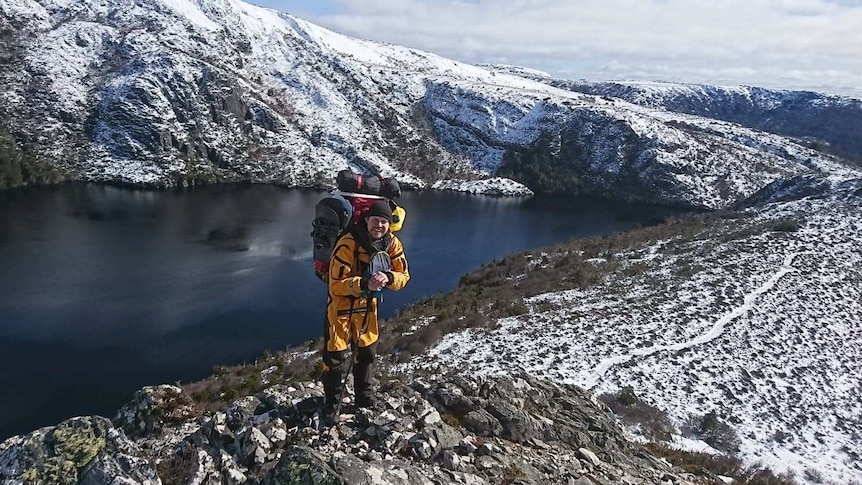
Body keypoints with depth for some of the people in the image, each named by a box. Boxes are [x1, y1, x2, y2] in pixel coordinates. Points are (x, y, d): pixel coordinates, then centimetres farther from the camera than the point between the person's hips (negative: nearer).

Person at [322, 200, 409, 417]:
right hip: (341, 304, -5)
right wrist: (364, 284, -44)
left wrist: (388, 277, -34)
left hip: (367, 304, 6)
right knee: (337, 357, -2)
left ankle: (364, 399, 41)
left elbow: (403, 275, -12)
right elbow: (336, 284, -28)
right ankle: (332, 405, 21)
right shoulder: (347, 244, -30)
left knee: (367, 352, 20)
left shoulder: (392, 243, -12)